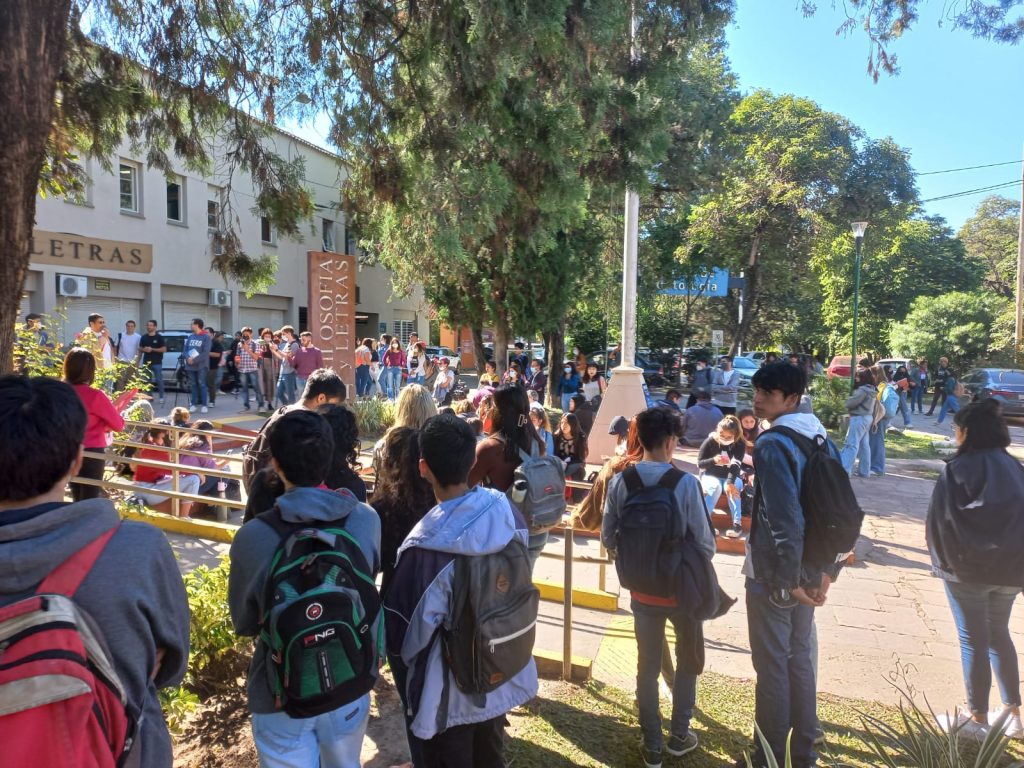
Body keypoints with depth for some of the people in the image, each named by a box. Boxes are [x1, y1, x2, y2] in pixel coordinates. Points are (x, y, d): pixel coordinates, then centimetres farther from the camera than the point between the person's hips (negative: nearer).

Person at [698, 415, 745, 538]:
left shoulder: (740, 444, -11)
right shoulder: (710, 442, -13)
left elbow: (736, 466, -25)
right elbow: (699, 464, -12)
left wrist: (730, 482, -42)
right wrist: (713, 460, -33)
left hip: (732, 477, 1)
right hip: (710, 476, -1)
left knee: (732, 487, -33)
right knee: (716, 487, -34)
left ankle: (737, 523, -33)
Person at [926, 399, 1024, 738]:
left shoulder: (957, 470, -17)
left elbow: (939, 521, -15)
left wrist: (944, 559, 1)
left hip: (969, 567, -6)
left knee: (973, 640, 7)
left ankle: (978, 720, 17)